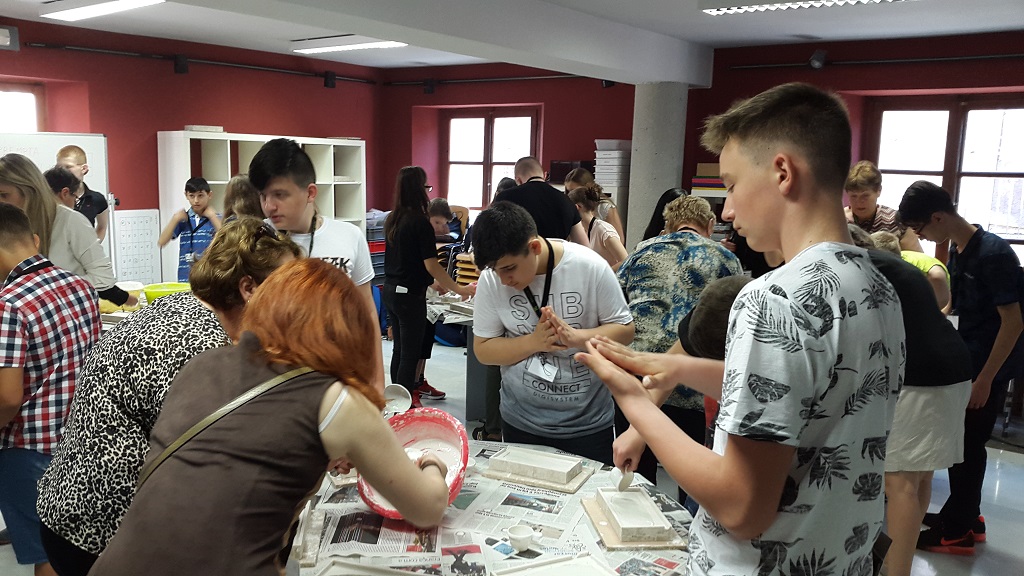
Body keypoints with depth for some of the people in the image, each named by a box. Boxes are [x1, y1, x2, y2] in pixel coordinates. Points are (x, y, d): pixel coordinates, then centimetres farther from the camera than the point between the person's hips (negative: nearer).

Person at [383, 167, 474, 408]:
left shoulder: (392, 220, 8)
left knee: (400, 349, 17)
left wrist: (433, 282, 23)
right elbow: (431, 265, -17)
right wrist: (459, 289, -9)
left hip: (390, 289, 8)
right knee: (411, 353, 2)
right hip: (409, 295, -8)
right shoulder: (420, 222, -16)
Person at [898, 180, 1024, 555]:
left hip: (989, 367, -8)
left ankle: (957, 531, 15)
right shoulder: (958, 250, 5)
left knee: (967, 446, 2)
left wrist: (985, 378, -20)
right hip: (966, 362, 8)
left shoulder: (992, 254, -21)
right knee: (959, 442, 16)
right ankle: (964, 517, 31)